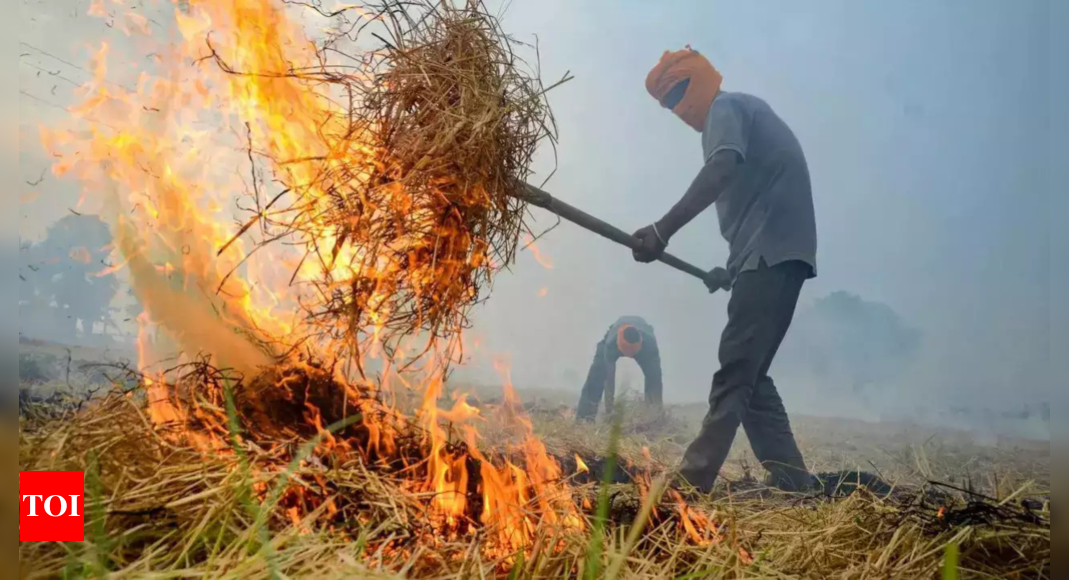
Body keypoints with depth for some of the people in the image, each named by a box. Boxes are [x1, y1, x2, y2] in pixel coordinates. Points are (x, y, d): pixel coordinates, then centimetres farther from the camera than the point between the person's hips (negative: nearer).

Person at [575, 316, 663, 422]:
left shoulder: (649, 342, -44)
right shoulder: (611, 343, -45)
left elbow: (656, 378, -39)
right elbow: (609, 378, -43)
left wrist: (657, 409, -41)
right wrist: (608, 411, -43)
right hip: (615, 338, -1)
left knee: (653, 376, -21)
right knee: (596, 375, -20)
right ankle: (584, 416, -17)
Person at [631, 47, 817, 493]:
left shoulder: (726, 108, -1)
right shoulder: (745, 112, 28)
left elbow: (722, 169, -24)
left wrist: (663, 230, -31)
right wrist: (733, 268, 27)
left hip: (771, 253, -10)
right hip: (775, 254, 10)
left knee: (736, 371, -13)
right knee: (748, 374, 9)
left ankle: (693, 481, -14)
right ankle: (792, 481, 9)